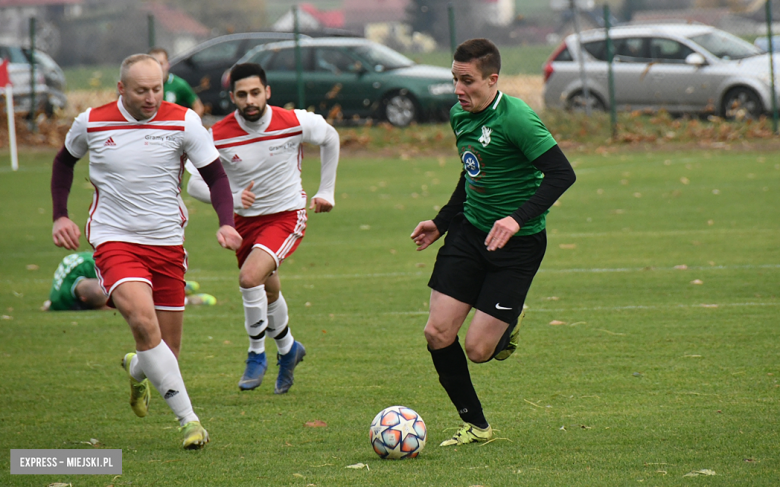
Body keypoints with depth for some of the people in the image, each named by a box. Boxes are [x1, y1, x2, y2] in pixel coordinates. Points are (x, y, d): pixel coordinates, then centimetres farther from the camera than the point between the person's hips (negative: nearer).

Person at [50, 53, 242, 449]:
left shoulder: (183, 122, -5)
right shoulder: (91, 123, -3)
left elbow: (215, 176, -1)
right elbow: (65, 160, 17)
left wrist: (226, 222, -17)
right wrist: (60, 216, 9)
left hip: (167, 242, 2)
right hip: (114, 239, -2)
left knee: (168, 346, 5)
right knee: (143, 319, -27)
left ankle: (136, 370, 45)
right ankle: (187, 418, -22)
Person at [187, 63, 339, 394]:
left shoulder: (296, 123, -16)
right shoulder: (218, 136, -15)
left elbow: (330, 139, 5)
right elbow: (195, 184, -10)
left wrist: (326, 191, 9)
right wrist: (232, 199, -28)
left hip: (287, 216, -3)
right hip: (246, 220, 3)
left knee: (250, 277, -26)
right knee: (269, 292, 18)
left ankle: (257, 354, -6)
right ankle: (288, 349, 47)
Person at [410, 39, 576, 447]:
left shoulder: (516, 119, -20)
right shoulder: (459, 115, 5)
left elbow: (561, 174, -23)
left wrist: (518, 219, -32)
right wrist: (441, 222, 22)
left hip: (518, 243, -7)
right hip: (470, 230, 7)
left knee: (478, 349, -10)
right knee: (437, 335, -3)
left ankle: (509, 322, 27)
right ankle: (475, 425, 14)